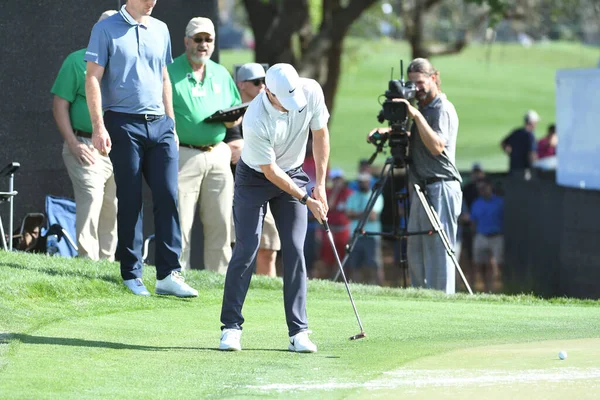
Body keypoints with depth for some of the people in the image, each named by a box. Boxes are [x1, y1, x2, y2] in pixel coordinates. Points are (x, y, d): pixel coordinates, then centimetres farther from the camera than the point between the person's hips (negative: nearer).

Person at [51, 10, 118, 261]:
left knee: (112, 210, 5)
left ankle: (107, 262, 11)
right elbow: (60, 104, 0)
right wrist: (73, 143, -8)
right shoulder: (77, 61, 3)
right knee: (90, 202, -17)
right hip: (87, 147, -4)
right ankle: (88, 261, -17)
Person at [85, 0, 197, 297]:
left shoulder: (160, 30, 15)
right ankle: (131, 275, 5)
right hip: (124, 124, -4)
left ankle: (169, 275, -4)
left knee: (168, 197, -5)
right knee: (129, 201, -2)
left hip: (160, 125, 4)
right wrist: (98, 127, -13)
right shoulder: (107, 29, -1)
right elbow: (93, 78, -5)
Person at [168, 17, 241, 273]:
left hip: (217, 154, 5)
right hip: (183, 154, -5)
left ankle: (220, 277, 10)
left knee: (220, 223, 4)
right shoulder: (170, 72, 0)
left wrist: (232, 120, 0)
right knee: (180, 224, -7)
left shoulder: (221, 74, 17)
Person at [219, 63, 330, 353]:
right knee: (246, 250, -10)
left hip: (293, 174, 4)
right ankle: (231, 326, -1)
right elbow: (270, 170, -22)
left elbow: (320, 135, -5)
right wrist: (305, 199, -17)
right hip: (255, 178, -4)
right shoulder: (255, 122, -33)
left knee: (295, 251, -5)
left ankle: (298, 332, -4)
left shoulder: (311, 91, -21)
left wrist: (320, 185, -4)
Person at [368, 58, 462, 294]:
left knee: (437, 248, -11)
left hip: (440, 188, -10)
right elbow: (414, 140, 25)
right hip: (421, 188, 10)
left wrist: (416, 116, -24)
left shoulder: (443, 109, -10)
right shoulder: (423, 108, 18)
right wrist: (390, 131, 8)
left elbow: (436, 146, -22)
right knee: (415, 250, 10)